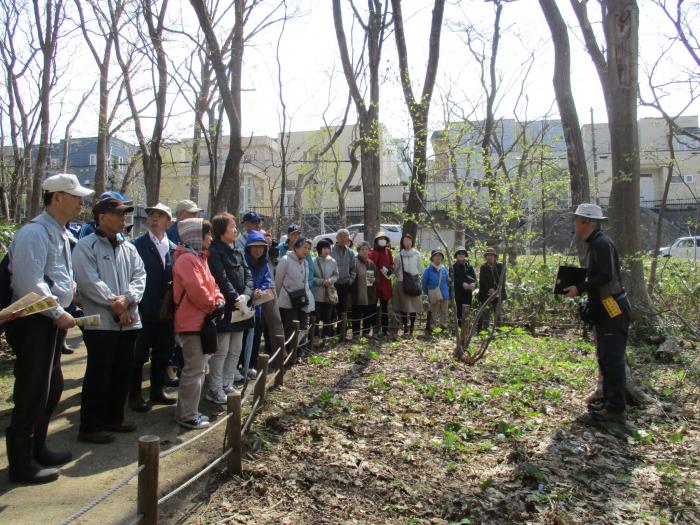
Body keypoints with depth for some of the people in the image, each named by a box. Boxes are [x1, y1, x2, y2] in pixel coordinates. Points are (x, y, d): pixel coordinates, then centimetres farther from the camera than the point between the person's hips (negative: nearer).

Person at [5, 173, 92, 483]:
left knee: (52, 388, 19)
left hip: (52, 322, 10)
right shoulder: (35, 232, -16)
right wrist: (58, 314, -18)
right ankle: (21, 464, 12)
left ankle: (37, 448, 34)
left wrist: (62, 311, 10)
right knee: (31, 393, -2)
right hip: (34, 322, -10)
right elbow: (30, 283, -23)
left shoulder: (60, 234, 15)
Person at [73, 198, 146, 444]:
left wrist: (126, 299, -13)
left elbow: (140, 276, 5)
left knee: (122, 373, 14)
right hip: (100, 322, -6)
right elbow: (89, 281, -15)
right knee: (98, 375, 0)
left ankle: (114, 418, 28)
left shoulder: (129, 248, 14)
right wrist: (114, 304, -15)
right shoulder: (87, 245, -5)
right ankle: (90, 426, 12)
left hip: (128, 321, 7)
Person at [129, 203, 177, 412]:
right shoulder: (138, 245, -6)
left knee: (163, 353, 15)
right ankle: (135, 395, 18)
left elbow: (175, 278, 9)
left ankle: (158, 391, 29)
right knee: (139, 355, 5)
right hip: (144, 309, -5)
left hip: (166, 310, 5)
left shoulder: (174, 248, 8)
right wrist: (135, 302, -15)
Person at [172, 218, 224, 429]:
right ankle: (187, 416, 6)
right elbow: (196, 290, -25)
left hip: (201, 321, 11)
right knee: (194, 369, -4)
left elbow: (210, 283, 18)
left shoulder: (199, 257, 16)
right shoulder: (187, 259, -17)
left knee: (198, 367, 17)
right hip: (192, 322, -11)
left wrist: (219, 301, 1)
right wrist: (212, 306, -13)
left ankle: (187, 410, 27)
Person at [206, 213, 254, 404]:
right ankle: (215, 389, 9)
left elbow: (248, 275, 7)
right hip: (223, 308, -8)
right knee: (221, 350, -3)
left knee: (236, 349, 13)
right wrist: (236, 299, -19)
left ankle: (227, 385, 24)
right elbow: (222, 279, -18)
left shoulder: (237, 251, 13)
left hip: (240, 308, 8)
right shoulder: (214, 252, -10)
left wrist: (245, 296, -9)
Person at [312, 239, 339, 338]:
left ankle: (326, 337, 24)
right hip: (317, 294, -4)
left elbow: (336, 275, 12)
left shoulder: (332, 261, 3)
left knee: (328, 318, 13)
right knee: (316, 317, 1)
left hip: (329, 294, 4)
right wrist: (322, 281, -18)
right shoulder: (313, 261, -9)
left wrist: (331, 280, -9)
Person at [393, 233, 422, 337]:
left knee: (413, 305, 0)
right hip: (402, 282, -1)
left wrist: (416, 278, 6)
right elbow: (395, 269, 8)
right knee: (403, 306, -2)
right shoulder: (399, 255, 4)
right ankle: (405, 327, 5)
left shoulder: (416, 254, 6)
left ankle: (411, 327, 9)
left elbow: (419, 268, 11)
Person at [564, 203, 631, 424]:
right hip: (604, 310, 11)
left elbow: (606, 275, -24)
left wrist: (580, 289, -19)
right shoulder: (594, 244, 16)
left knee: (613, 359, -6)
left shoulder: (602, 244, -15)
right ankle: (609, 403, 25)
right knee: (605, 358, 16)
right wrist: (578, 287, 7)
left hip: (613, 310, -11)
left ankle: (616, 410, 0)